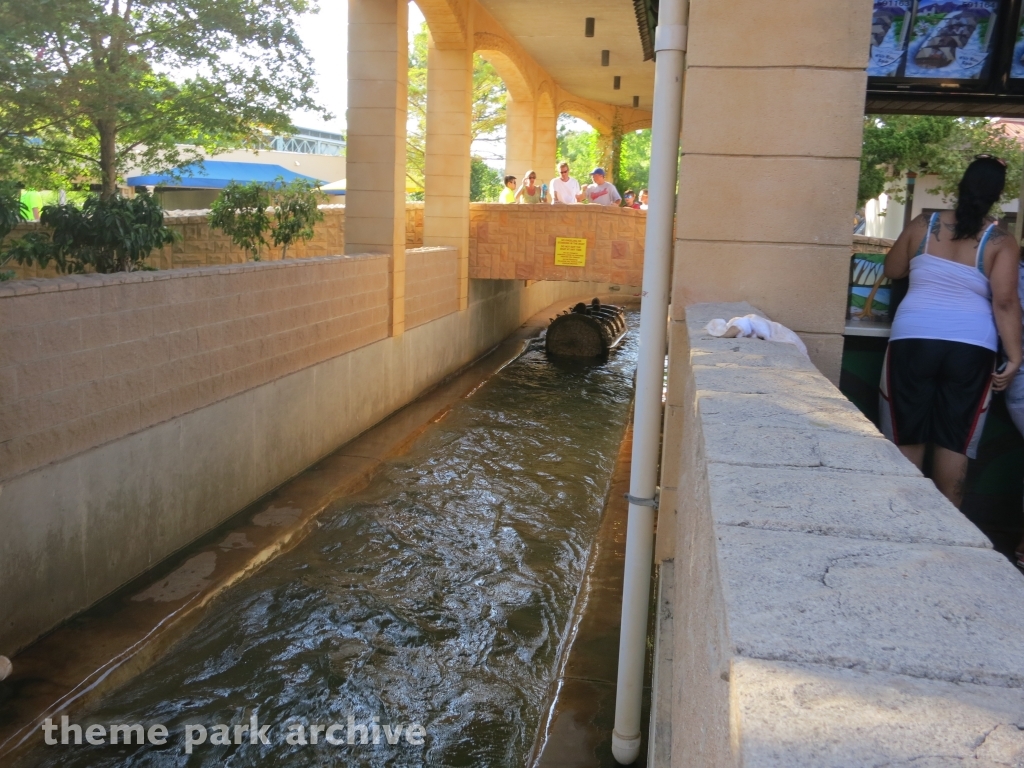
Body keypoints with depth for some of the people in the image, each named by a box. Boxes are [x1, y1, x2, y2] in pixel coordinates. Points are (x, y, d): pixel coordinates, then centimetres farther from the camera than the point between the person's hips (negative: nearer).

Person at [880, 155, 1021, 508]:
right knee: (955, 440, 8)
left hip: (913, 340, 0)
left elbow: (892, 271, 18)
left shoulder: (923, 226, 5)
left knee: (907, 436, 8)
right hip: (971, 348, 0)